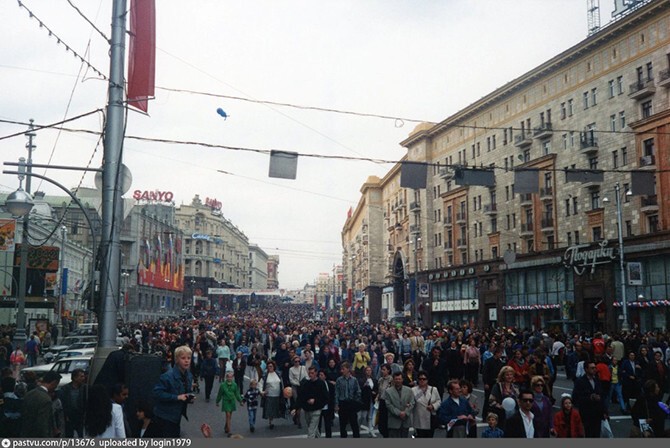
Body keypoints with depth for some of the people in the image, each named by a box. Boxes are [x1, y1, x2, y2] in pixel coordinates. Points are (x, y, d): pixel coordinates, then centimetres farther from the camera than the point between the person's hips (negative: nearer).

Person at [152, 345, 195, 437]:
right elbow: (157, 392, -27)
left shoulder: (189, 376, 2)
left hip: (176, 415, 8)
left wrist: (190, 398, -6)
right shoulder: (168, 376, -24)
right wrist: (176, 397, -28)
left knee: (176, 436, 18)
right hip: (164, 415, -8)